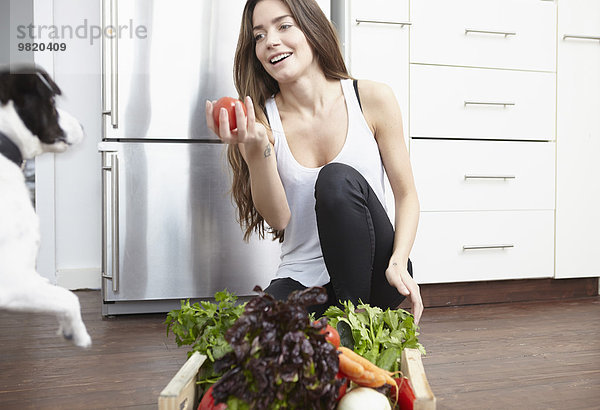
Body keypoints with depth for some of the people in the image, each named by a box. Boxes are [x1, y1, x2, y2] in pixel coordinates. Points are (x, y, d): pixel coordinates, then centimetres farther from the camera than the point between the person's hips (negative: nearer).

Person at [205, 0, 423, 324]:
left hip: (372, 276, 0)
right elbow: (278, 219, -7)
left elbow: (406, 195, 0)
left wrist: (397, 263, -17)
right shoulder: (261, 119, 0)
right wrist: (257, 149, -23)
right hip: (301, 281, 1)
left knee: (338, 178, -28)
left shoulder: (372, 99, -4)